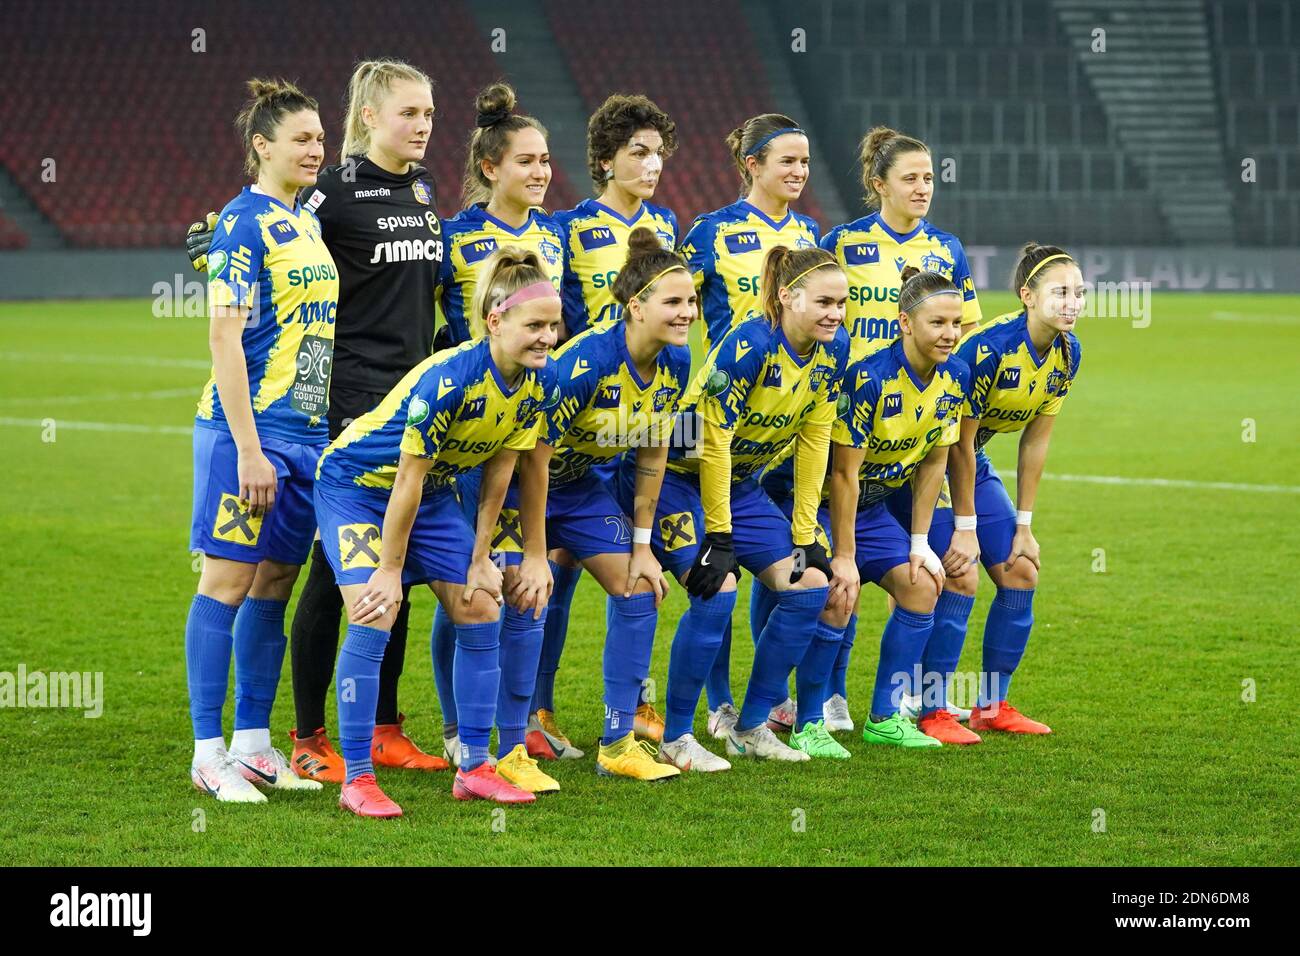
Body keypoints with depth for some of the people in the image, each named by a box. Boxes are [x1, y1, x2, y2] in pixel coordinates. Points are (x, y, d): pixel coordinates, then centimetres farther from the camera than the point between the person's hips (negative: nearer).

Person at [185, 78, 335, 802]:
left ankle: (253, 742, 17)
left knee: (275, 584, 10)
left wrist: (330, 435, 18)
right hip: (249, 430, -8)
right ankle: (209, 753, -1)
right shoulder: (244, 225, -10)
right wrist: (248, 447, -19)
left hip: (310, 431, 8)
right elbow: (225, 337, -15)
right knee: (229, 580, -4)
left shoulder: (309, 224, 15)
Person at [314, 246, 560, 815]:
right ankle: (356, 780, -14)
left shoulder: (539, 381, -14)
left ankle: (474, 767, 13)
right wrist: (391, 569, -21)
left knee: (481, 612, 3)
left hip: (435, 492, 7)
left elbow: (499, 470, -3)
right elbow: (408, 480, -27)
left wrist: (479, 559, -1)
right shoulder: (448, 379, -35)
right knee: (374, 618, -20)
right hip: (356, 484, -7)